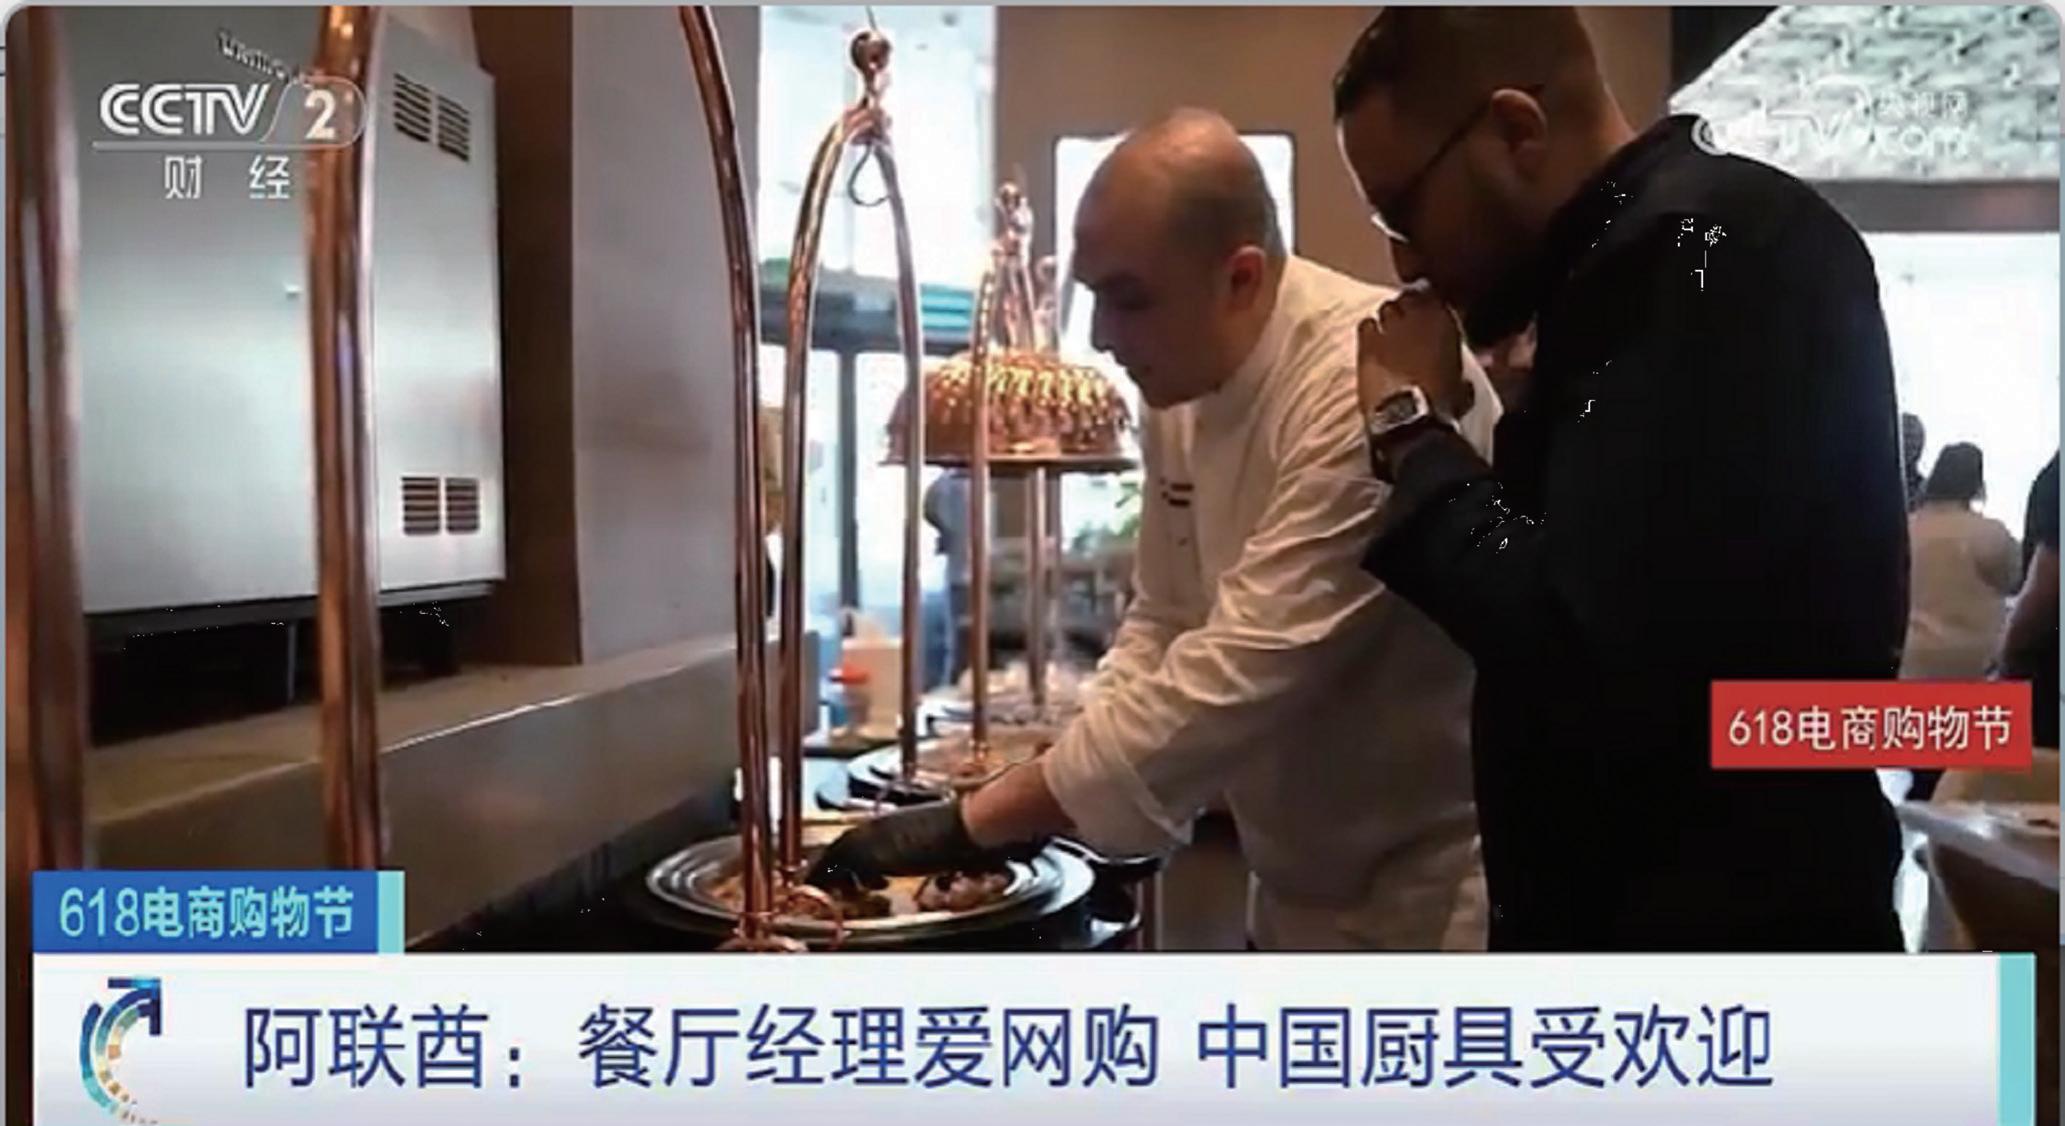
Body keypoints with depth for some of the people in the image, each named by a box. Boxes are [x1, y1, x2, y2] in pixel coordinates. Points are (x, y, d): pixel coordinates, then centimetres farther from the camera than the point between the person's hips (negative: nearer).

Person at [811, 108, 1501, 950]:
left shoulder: (1375, 390, -27)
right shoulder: (1186, 387, -1)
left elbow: (1240, 675, -31)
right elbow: (1165, 628, 6)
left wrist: (973, 822, -27)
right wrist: (1035, 806, -7)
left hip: (1439, 894, -6)